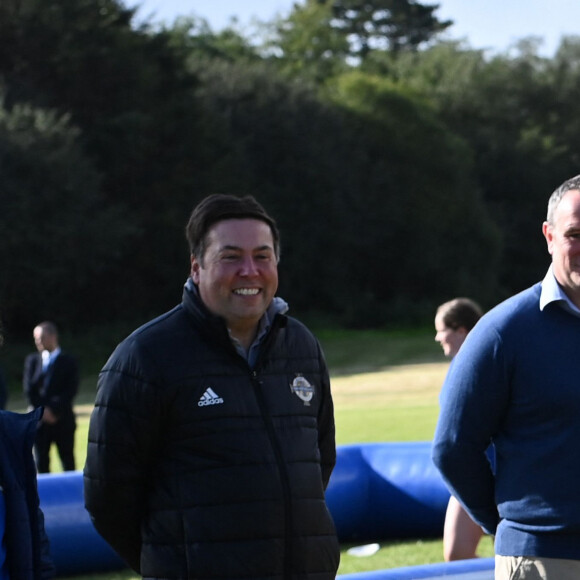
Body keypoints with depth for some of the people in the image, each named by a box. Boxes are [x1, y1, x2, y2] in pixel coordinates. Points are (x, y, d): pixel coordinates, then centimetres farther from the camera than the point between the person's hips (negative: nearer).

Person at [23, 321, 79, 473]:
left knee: (68, 464, 0)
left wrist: (53, 409, -15)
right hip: (39, 419, 2)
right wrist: (42, 410, -8)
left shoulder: (69, 361, 3)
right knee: (41, 464, 1)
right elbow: (29, 390, 3)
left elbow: (71, 391, -6)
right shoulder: (32, 360, 10)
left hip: (63, 420, -2)